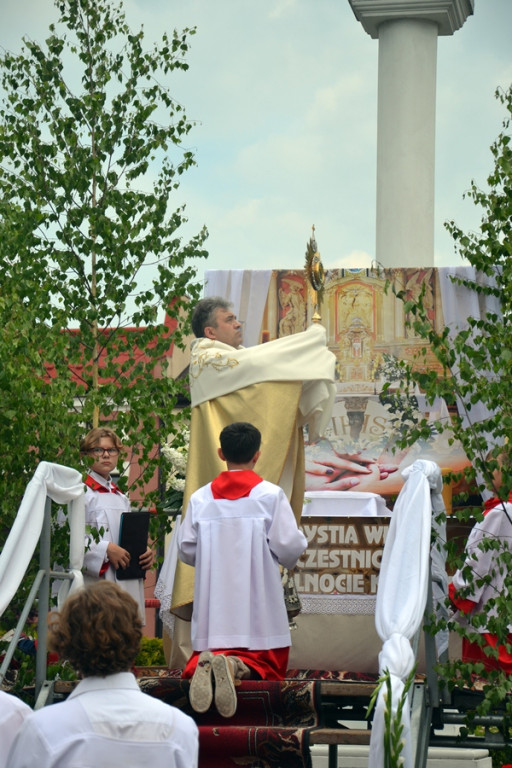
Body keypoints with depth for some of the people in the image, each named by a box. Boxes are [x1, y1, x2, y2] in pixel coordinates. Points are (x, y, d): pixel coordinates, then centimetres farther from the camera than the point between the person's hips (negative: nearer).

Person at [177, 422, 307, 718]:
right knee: (266, 663, 5)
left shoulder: (200, 498, 3)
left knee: (211, 649, 11)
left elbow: (186, 550, 6)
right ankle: (236, 666, -30)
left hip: (214, 600, 2)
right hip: (258, 601, -2)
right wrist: (300, 542, 15)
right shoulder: (271, 495, -6)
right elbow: (288, 547, -9)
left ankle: (206, 663, -27)